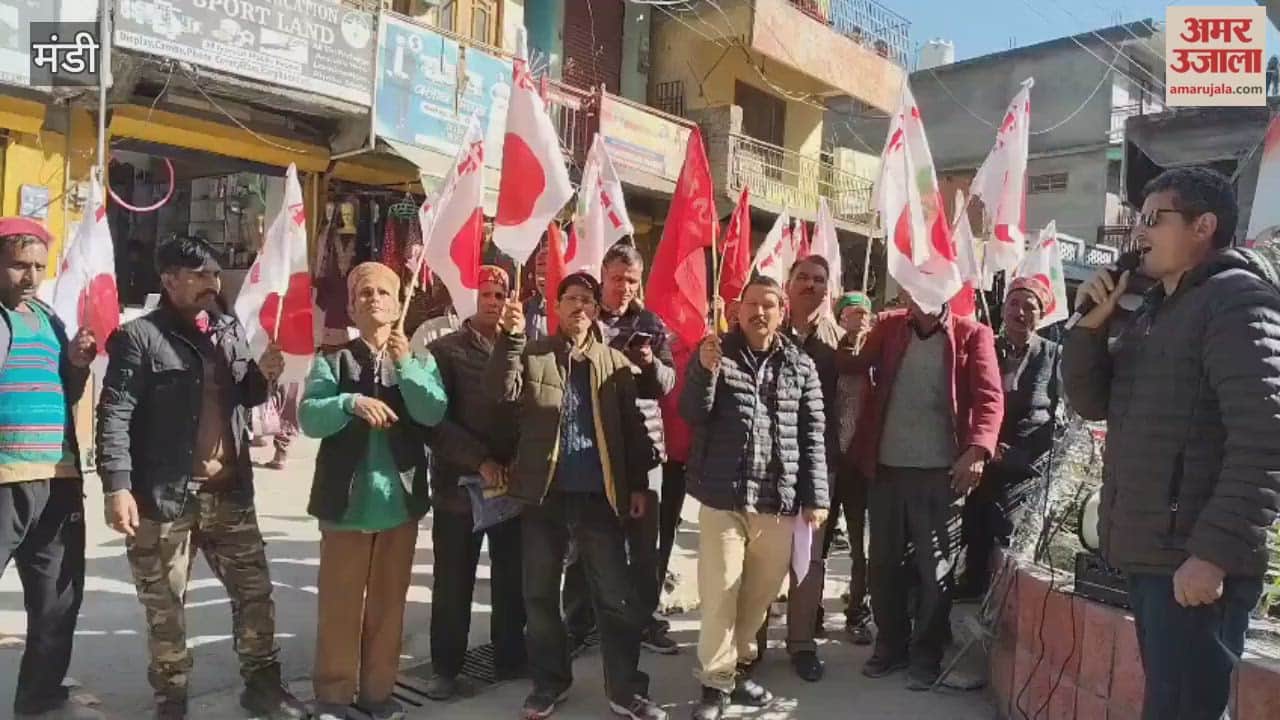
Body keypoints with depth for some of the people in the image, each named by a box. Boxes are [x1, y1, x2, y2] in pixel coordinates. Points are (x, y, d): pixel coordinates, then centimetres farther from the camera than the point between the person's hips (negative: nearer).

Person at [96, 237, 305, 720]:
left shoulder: (231, 331, 11)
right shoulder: (139, 337, -7)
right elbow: (115, 415, -11)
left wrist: (262, 376, -1)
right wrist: (117, 486, -19)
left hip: (230, 490, 5)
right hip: (164, 495, -5)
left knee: (255, 589, 11)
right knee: (165, 605, 9)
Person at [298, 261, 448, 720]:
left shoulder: (419, 361, 6)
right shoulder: (332, 360, 0)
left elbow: (434, 413, -10)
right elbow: (309, 418, -11)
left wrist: (405, 364, -18)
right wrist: (351, 402, -27)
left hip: (400, 499, 2)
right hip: (346, 498, -2)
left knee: (389, 602, 11)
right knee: (339, 602, 5)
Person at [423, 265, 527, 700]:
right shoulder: (445, 351, -2)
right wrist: (480, 460, -17)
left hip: (514, 485, 3)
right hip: (459, 486, -2)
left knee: (511, 581, 11)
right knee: (453, 584, 8)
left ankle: (510, 657, 29)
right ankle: (446, 666, 25)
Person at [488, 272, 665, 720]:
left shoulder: (614, 362, 5)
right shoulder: (531, 354, 4)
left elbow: (632, 427, 6)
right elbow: (505, 391, -15)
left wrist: (638, 484, 3)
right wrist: (510, 337, -24)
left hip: (599, 495, 0)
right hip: (543, 494, 1)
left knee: (615, 596, 3)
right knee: (540, 595, 12)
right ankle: (550, 682, 29)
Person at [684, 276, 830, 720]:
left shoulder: (800, 366, 7)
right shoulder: (715, 353, 3)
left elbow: (813, 437, 7)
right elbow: (692, 415, -5)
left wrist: (816, 497, 1)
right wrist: (705, 371, -22)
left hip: (779, 501, 2)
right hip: (723, 496, -2)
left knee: (760, 593, 12)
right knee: (719, 593, -2)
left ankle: (739, 667, 31)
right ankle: (715, 682, 13)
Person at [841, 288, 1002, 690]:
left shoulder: (972, 334, 0)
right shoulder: (888, 326, 9)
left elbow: (990, 399, -8)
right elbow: (852, 365, 2)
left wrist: (977, 450, -21)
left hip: (941, 471, -3)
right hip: (886, 468, 3)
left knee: (935, 567, 5)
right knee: (883, 563, 12)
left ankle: (926, 656, 21)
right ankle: (890, 645, 28)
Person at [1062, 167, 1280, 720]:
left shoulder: (1236, 299, -9)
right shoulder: (1153, 310, 18)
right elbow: (1092, 402, 17)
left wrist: (1216, 553, -24)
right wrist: (1092, 324, 2)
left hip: (1195, 561, -9)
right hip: (1148, 553, 9)